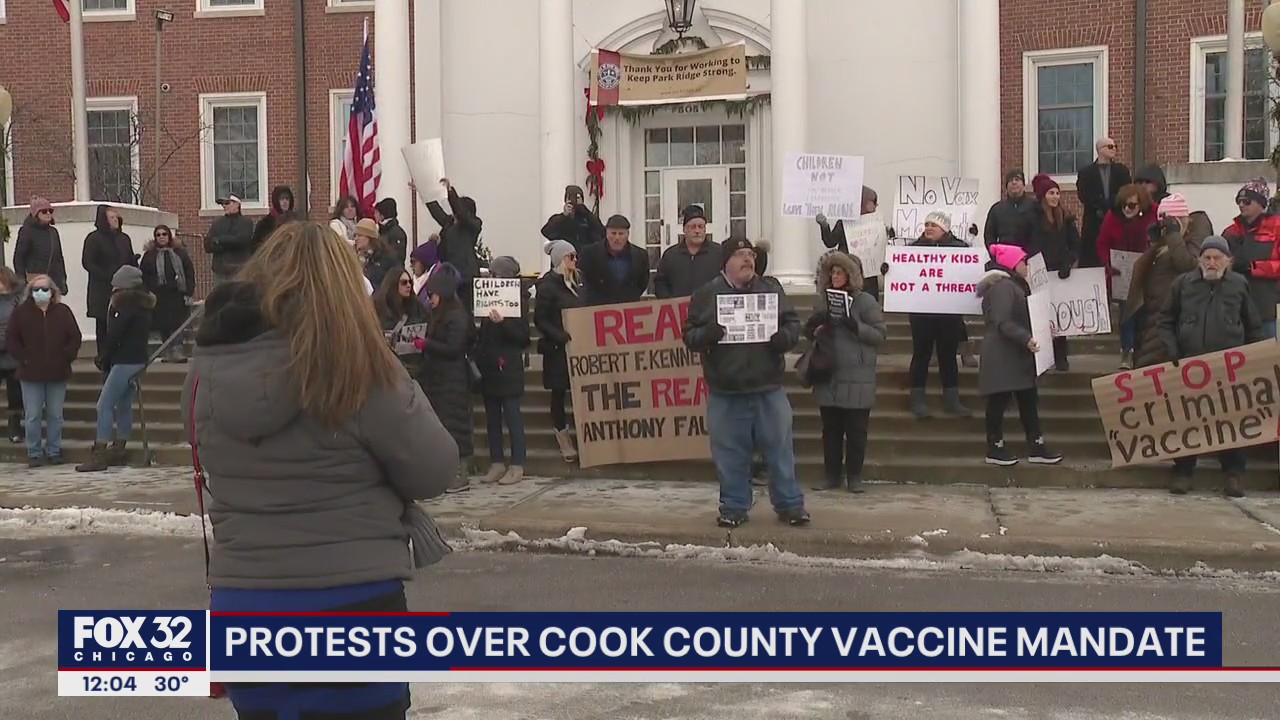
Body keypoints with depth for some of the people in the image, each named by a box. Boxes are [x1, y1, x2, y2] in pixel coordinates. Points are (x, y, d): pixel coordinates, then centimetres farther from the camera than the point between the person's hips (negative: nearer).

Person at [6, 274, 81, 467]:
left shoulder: (63, 311, 4)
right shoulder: (21, 312, 1)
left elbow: (75, 337, 5)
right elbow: (11, 339, 2)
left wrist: (66, 356, -6)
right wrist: (23, 358, -7)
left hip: (58, 373, 1)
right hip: (31, 374, -1)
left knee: (55, 415, 7)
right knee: (32, 416, 1)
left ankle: (54, 451, 18)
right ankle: (34, 453, 10)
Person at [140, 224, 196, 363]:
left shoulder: (179, 252, 7)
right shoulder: (149, 255, 8)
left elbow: (189, 271, 4)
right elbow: (143, 276, 6)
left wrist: (189, 290, -4)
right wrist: (147, 291, -5)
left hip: (177, 294, -1)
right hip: (158, 295, 1)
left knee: (177, 323, -7)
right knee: (163, 325, 3)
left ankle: (177, 350, -7)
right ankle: (168, 352, 11)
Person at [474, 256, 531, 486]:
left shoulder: (518, 300, -6)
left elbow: (522, 334, -13)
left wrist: (502, 322, -26)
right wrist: (478, 359, 8)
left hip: (508, 367, -7)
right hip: (489, 367, 7)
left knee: (512, 416, -3)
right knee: (492, 417, 9)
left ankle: (517, 466, 2)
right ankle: (497, 463, 16)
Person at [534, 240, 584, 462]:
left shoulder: (578, 280, 10)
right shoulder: (548, 285, -9)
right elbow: (540, 320, -12)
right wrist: (562, 337, -22)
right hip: (558, 349, -5)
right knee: (559, 393, 5)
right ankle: (564, 441, 16)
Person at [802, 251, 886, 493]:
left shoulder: (865, 301, -3)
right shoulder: (823, 300, 10)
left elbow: (881, 334, -8)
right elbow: (809, 332, 17)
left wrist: (855, 325, -21)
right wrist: (814, 326, -6)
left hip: (856, 379, -4)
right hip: (828, 377, 4)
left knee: (856, 431, 2)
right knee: (830, 430, 8)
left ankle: (854, 476, 11)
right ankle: (831, 475, 15)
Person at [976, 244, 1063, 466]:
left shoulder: (1015, 285, 18)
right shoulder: (1003, 287, -16)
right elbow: (1003, 323, -24)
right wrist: (1026, 339, -32)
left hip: (1015, 356, 11)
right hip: (1002, 356, -11)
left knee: (1028, 400, 10)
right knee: (999, 400, -3)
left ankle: (1036, 447, 13)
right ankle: (995, 448, 5)